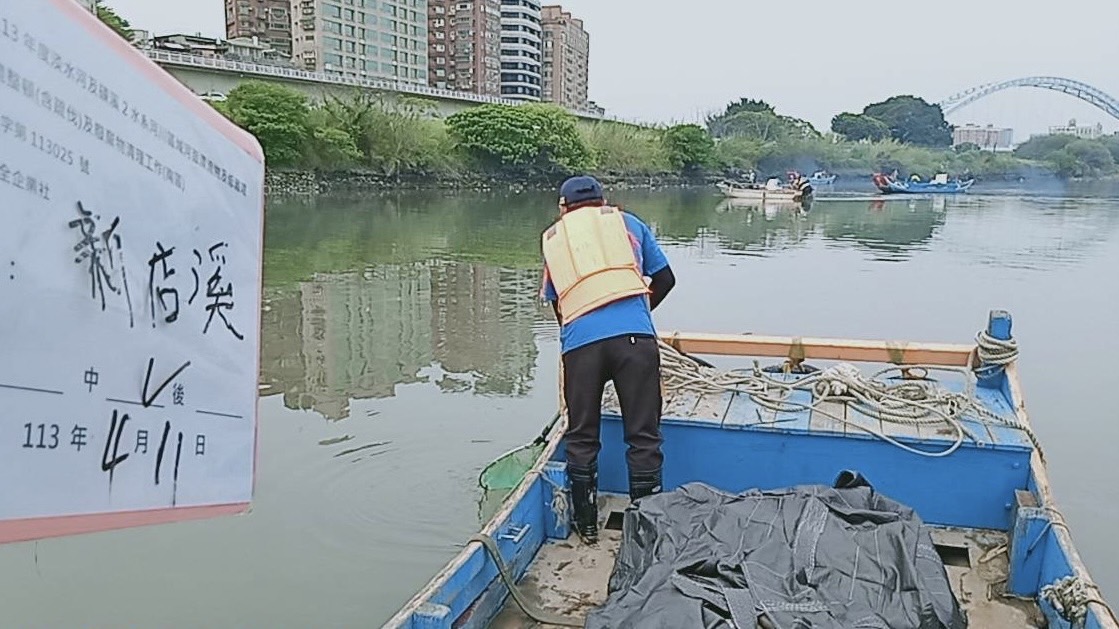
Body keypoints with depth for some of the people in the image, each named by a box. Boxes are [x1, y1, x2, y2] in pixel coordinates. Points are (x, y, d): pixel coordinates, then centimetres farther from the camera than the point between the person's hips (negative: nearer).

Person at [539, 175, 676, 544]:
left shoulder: (552, 238, 25)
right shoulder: (627, 222, 22)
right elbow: (665, 279, 21)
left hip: (579, 342, 1)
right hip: (633, 334, -1)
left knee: (581, 438, 14)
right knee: (643, 435, 7)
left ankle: (586, 526, 23)